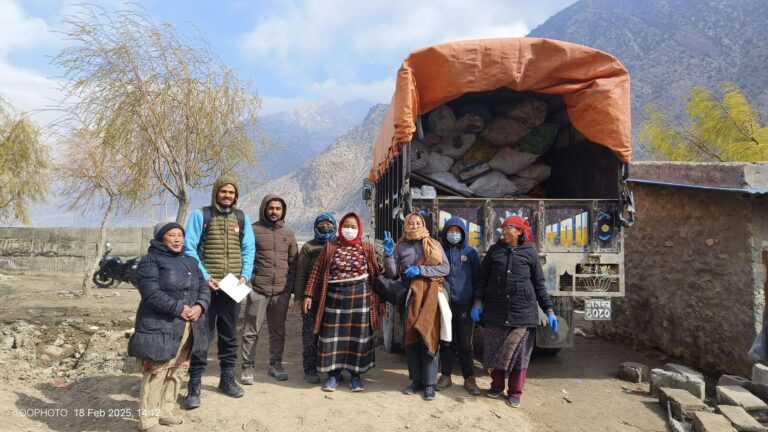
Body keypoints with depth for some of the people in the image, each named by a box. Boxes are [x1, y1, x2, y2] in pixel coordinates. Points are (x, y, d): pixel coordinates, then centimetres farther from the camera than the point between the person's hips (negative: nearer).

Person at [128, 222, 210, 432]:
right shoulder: (150, 261, -4)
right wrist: (179, 308, -19)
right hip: (160, 327, -7)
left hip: (187, 328, 7)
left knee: (177, 371, 15)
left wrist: (200, 306, -9)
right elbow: (152, 293, -17)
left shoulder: (190, 262, 17)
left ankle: (165, 411, 29)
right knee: (156, 374, -6)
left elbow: (204, 288, 11)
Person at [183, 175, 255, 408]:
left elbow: (248, 249, 7)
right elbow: (189, 248, -7)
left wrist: (245, 276, -7)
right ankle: (194, 385, 9)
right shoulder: (200, 215, -2)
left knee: (229, 333, 13)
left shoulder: (242, 218, 8)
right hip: (207, 285, -3)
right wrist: (204, 277, -14)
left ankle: (227, 378, 26)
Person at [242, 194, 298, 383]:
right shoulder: (253, 229, -2)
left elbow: (293, 262, 13)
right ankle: (248, 367, 14)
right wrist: (247, 279, -10)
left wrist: (290, 287, 7)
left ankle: (275, 364, 25)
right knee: (251, 331, 3)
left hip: (281, 291, 4)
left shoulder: (288, 233, 11)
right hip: (258, 289, -4)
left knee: (278, 331, 13)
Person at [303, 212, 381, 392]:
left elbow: (375, 274, 5)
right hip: (334, 296, 0)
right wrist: (309, 295, -3)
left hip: (360, 297, 0)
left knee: (358, 336, 6)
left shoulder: (366, 248, 3)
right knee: (332, 336, 5)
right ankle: (333, 374, 21)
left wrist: (378, 299, 3)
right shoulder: (330, 247, 2)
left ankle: (356, 374, 21)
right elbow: (317, 272, 2)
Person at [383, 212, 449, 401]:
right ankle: (416, 380, 18)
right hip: (410, 297, 2)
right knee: (411, 338, 5)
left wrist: (420, 270, -11)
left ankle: (430, 383, 6)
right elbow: (392, 274, 6)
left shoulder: (434, 244, 6)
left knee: (428, 338, -4)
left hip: (430, 296, -2)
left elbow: (445, 268, -1)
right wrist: (388, 255, -10)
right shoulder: (400, 247, 9)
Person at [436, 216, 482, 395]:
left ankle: (469, 378, 18)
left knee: (465, 343, 7)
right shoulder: (440, 251, 4)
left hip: (465, 305, -1)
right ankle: (445, 376, 23)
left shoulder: (470, 252, 2)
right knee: (446, 342, 10)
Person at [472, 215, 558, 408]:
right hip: (496, 311, 2)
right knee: (494, 350, 8)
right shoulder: (494, 250, 7)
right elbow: (482, 278, 10)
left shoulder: (530, 253, 4)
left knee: (519, 352, 3)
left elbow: (539, 284, 6)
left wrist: (549, 310, 2)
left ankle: (515, 392, 17)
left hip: (522, 311, -1)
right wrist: (478, 302, 1)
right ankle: (497, 386, 26)